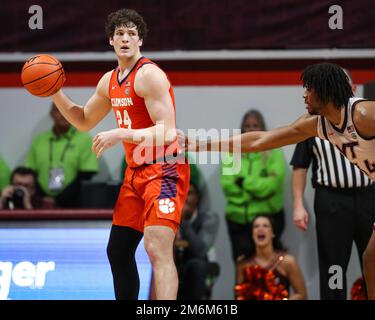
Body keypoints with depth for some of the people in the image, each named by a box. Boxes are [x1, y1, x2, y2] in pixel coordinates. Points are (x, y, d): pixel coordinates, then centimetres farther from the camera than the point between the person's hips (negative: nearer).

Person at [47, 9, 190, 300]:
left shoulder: (149, 75, -14)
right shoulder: (110, 81, 13)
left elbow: (168, 133, -21)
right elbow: (84, 121, 27)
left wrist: (120, 135, -28)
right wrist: (55, 93, 13)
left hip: (164, 170, -9)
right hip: (136, 172, 9)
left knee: (158, 249, -23)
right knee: (118, 250, 14)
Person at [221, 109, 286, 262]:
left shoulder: (274, 153, 2)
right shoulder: (232, 154, 9)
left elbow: (272, 184, -11)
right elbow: (227, 184, -4)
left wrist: (243, 182, -10)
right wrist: (259, 185, -12)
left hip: (267, 218, -3)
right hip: (238, 219, 3)